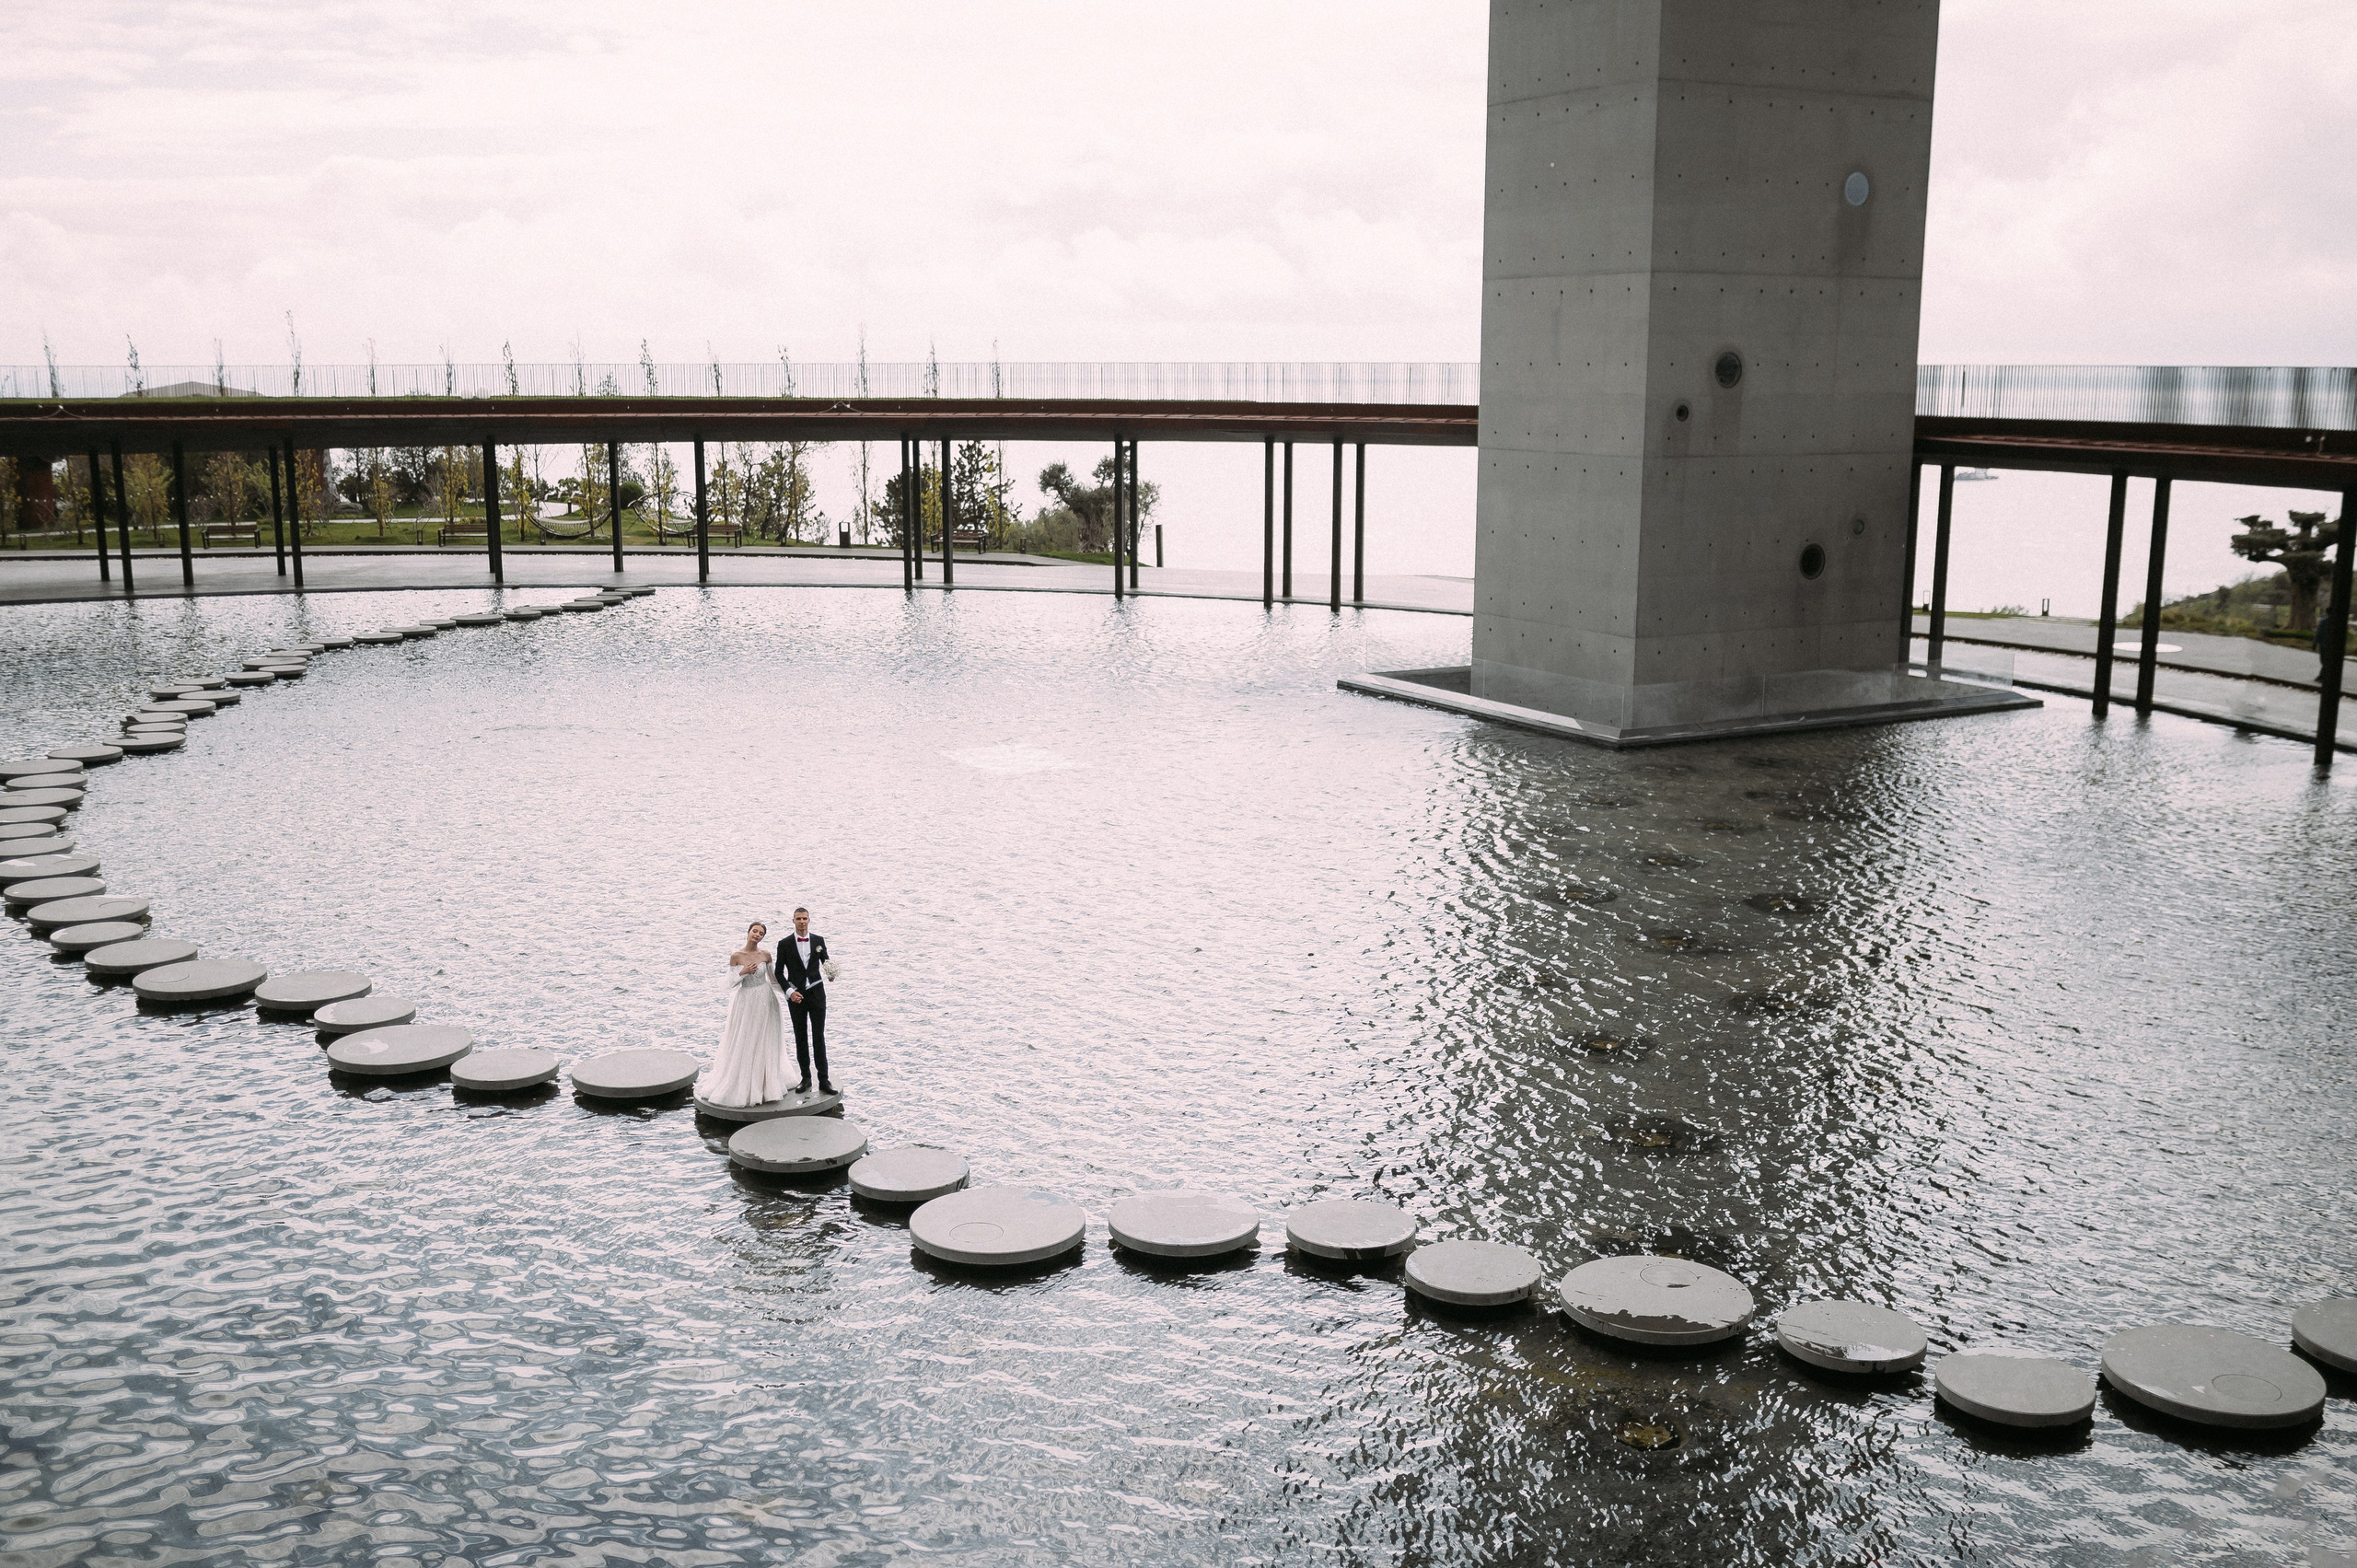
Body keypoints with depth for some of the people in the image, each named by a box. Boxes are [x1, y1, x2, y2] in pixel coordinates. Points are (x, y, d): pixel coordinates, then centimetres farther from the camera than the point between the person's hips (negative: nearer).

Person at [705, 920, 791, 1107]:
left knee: (764, 1044, 8)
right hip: (745, 1002, -2)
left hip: (764, 1002, 2)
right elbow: (731, 983, -5)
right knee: (743, 1044, 4)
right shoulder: (736, 956, -8)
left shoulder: (765, 955, -1)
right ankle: (743, 1086, 15)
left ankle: (766, 1085, 19)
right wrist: (742, 972, -21)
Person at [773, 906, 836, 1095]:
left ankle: (824, 1080, -1)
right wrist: (789, 992, -11)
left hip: (816, 994, 0)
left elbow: (826, 962, 8)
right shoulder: (784, 944, -1)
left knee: (819, 1037, -3)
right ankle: (805, 1078, 15)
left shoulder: (819, 941, 2)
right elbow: (779, 972, 1)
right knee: (800, 1038, 7)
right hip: (796, 995, 0)